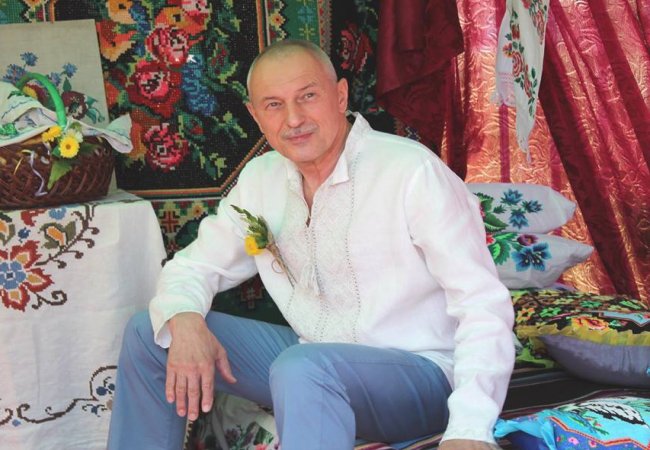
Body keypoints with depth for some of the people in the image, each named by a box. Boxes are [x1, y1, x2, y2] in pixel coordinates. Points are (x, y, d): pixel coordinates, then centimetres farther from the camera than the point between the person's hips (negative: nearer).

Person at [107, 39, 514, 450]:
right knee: (149, 333, 4)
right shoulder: (260, 180, 4)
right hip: (313, 358, 7)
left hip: (418, 373, -7)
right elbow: (195, 266, 10)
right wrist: (185, 321, -16)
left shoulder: (414, 172, -17)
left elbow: (484, 305, -21)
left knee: (302, 367, -39)